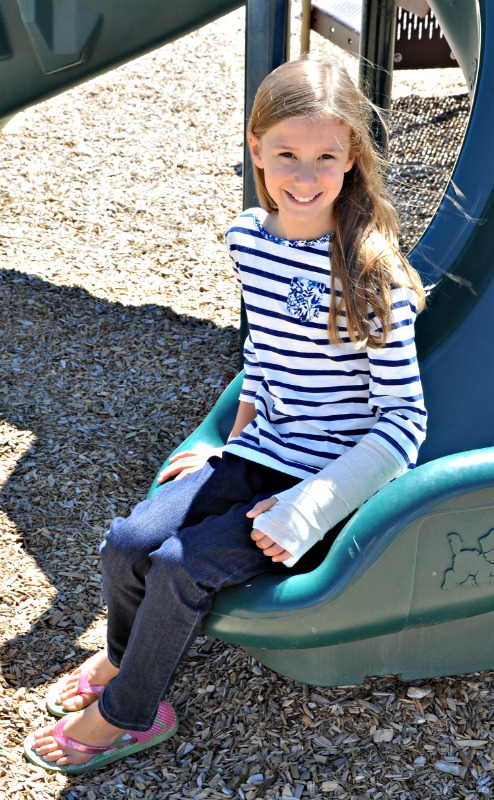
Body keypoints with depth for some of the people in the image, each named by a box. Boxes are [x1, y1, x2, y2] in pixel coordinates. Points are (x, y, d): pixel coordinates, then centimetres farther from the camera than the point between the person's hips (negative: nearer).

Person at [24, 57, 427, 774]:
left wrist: (310, 507, -22)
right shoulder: (248, 237, -1)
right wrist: (239, 439, 13)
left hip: (330, 475, -6)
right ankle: (124, 657, 26)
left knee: (180, 566, -17)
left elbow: (404, 417, -17)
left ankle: (128, 713, 12)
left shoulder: (371, 273, -21)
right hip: (257, 454, 6)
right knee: (128, 541, -7)